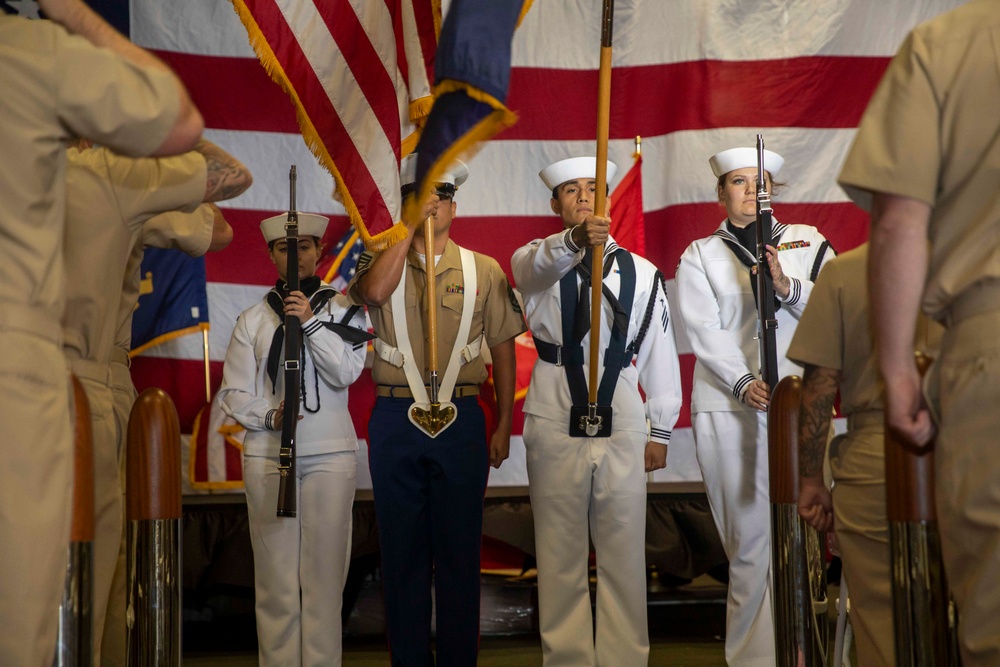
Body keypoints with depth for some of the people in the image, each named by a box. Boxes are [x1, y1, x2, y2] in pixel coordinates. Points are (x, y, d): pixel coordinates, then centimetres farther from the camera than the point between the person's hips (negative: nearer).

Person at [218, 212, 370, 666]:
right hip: (267, 453, 1)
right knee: (275, 572, -2)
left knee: (325, 571, -4)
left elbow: (346, 372, -3)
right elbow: (233, 393, 8)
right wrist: (270, 416, -11)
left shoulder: (342, 308, 10)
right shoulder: (253, 319, 12)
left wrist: (311, 322, -12)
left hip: (330, 454, 0)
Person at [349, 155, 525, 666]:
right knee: (402, 552, 6)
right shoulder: (384, 262, 8)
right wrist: (411, 229, -12)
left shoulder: (483, 270, 8)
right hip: (395, 420, 0)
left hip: (461, 421, 0)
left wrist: (503, 426, 5)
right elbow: (373, 291, -17)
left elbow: (503, 347, 9)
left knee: (460, 552, 4)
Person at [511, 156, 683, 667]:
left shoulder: (640, 273, 9)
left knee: (625, 555, 3)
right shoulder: (535, 261, 4)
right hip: (555, 423, -1)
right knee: (561, 554, 5)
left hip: (622, 424, 1)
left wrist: (660, 430, 9)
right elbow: (542, 264, -23)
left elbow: (660, 353, 11)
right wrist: (575, 239, -44)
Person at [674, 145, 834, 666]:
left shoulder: (807, 242, 16)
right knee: (750, 539, -5)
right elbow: (706, 332, -2)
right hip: (731, 410, -1)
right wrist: (745, 384, -17)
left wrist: (786, 287, -15)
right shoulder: (700, 256, 12)